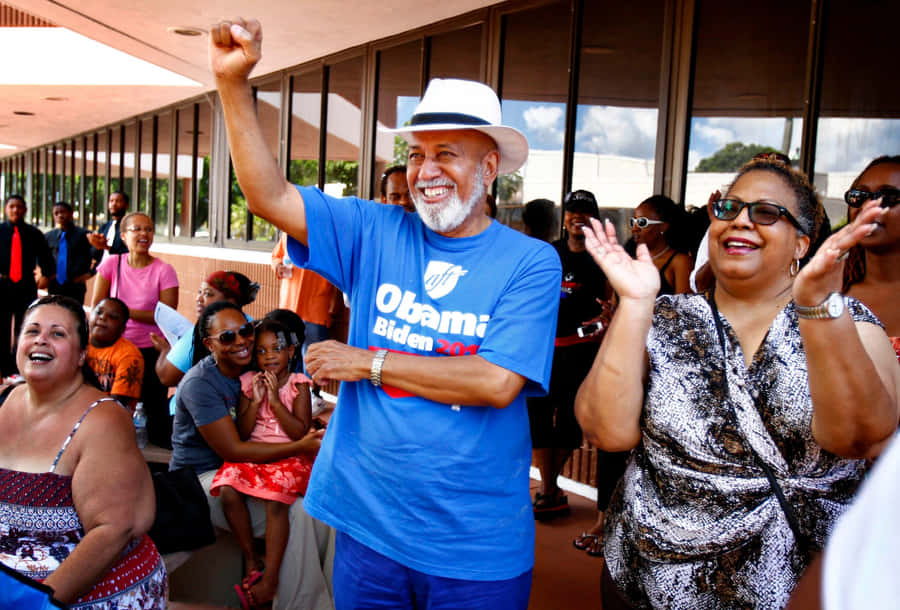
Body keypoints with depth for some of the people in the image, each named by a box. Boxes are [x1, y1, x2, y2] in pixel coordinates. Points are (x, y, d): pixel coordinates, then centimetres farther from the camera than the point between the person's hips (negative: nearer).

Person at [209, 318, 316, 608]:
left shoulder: (297, 384, -2)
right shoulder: (249, 382, 6)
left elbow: (300, 432, -11)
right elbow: (242, 434, 3)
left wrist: (275, 400, -16)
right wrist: (255, 401, -10)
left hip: (289, 457, -3)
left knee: (275, 502, -28)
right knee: (228, 492, -23)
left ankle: (270, 578, -15)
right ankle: (251, 558, -2)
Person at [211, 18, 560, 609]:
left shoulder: (531, 262, -10)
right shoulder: (375, 233, 0)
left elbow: (497, 383, -20)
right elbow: (270, 195, -5)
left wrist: (370, 362, -13)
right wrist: (233, 83, -15)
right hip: (367, 523, 3)